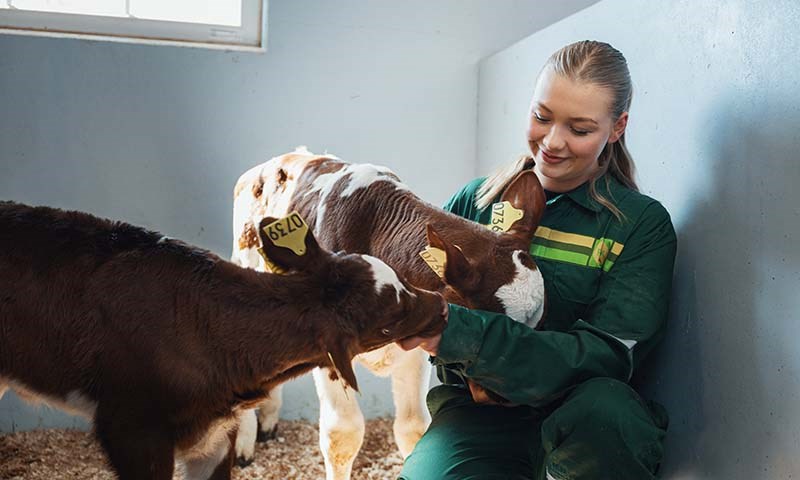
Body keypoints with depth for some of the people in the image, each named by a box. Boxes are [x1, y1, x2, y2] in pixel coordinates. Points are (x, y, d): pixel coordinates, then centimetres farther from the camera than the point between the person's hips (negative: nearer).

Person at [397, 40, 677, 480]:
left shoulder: (643, 224, 1)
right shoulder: (476, 201, 9)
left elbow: (607, 354, -12)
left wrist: (459, 332, -25)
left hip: (583, 426, 1)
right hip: (478, 412, 0)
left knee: (604, 407, -35)